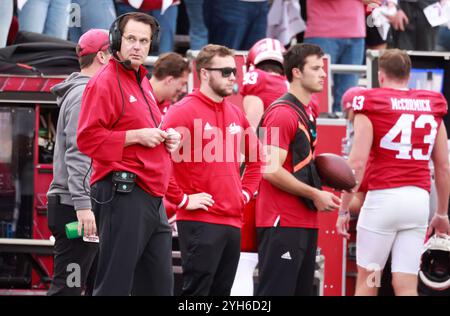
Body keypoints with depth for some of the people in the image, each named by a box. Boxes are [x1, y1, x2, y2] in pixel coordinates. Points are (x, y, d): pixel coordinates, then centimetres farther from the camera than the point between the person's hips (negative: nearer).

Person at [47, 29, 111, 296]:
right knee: (67, 287, -11)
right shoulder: (85, 94, -11)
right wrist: (82, 205, -26)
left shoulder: (88, 92, 20)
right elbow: (77, 154, -20)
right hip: (77, 210, -10)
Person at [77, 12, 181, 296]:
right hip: (123, 194, -10)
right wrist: (137, 136, -16)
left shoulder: (143, 82, 20)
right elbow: (88, 139, -16)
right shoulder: (105, 82, -9)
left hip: (152, 197, 10)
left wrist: (165, 139, 15)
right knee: (115, 284, -8)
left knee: (159, 284, 10)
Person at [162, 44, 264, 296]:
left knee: (221, 291, 9)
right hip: (200, 220, -7)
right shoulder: (184, 111, -8)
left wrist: (246, 192, 16)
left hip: (233, 219, 7)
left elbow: (256, 159, 29)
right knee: (196, 291, -8)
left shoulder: (236, 114, 14)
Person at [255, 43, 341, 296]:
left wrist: (321, 195, 8)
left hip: (306, 222, 10)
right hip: (283, 222, -10)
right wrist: (315, 195, -15)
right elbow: (271, 170, -21)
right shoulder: (282, 113, -13)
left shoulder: (307, 112, 17)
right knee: (275, 292, -10)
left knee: (302, 290, 11)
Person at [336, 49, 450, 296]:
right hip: (419, 199, 3)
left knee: (367, 281, 8)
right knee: (406, 286, 3)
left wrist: (343, 209, -3)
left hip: (383, 197, -3)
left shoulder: (371, 104, -2)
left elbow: (357, 163, -9)